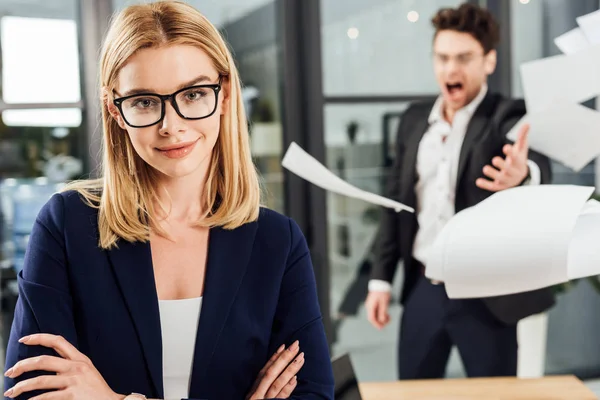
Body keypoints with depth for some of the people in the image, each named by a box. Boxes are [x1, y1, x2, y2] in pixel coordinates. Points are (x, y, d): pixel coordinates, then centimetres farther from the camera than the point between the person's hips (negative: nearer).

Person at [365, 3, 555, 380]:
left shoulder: (508, 116, -8)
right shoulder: (414, 119, 6)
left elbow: (540, 165, -29)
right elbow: (397, 202, 11)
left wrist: (523, 173, -53)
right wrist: (381, 278, 7)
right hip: (423, 290, 5)